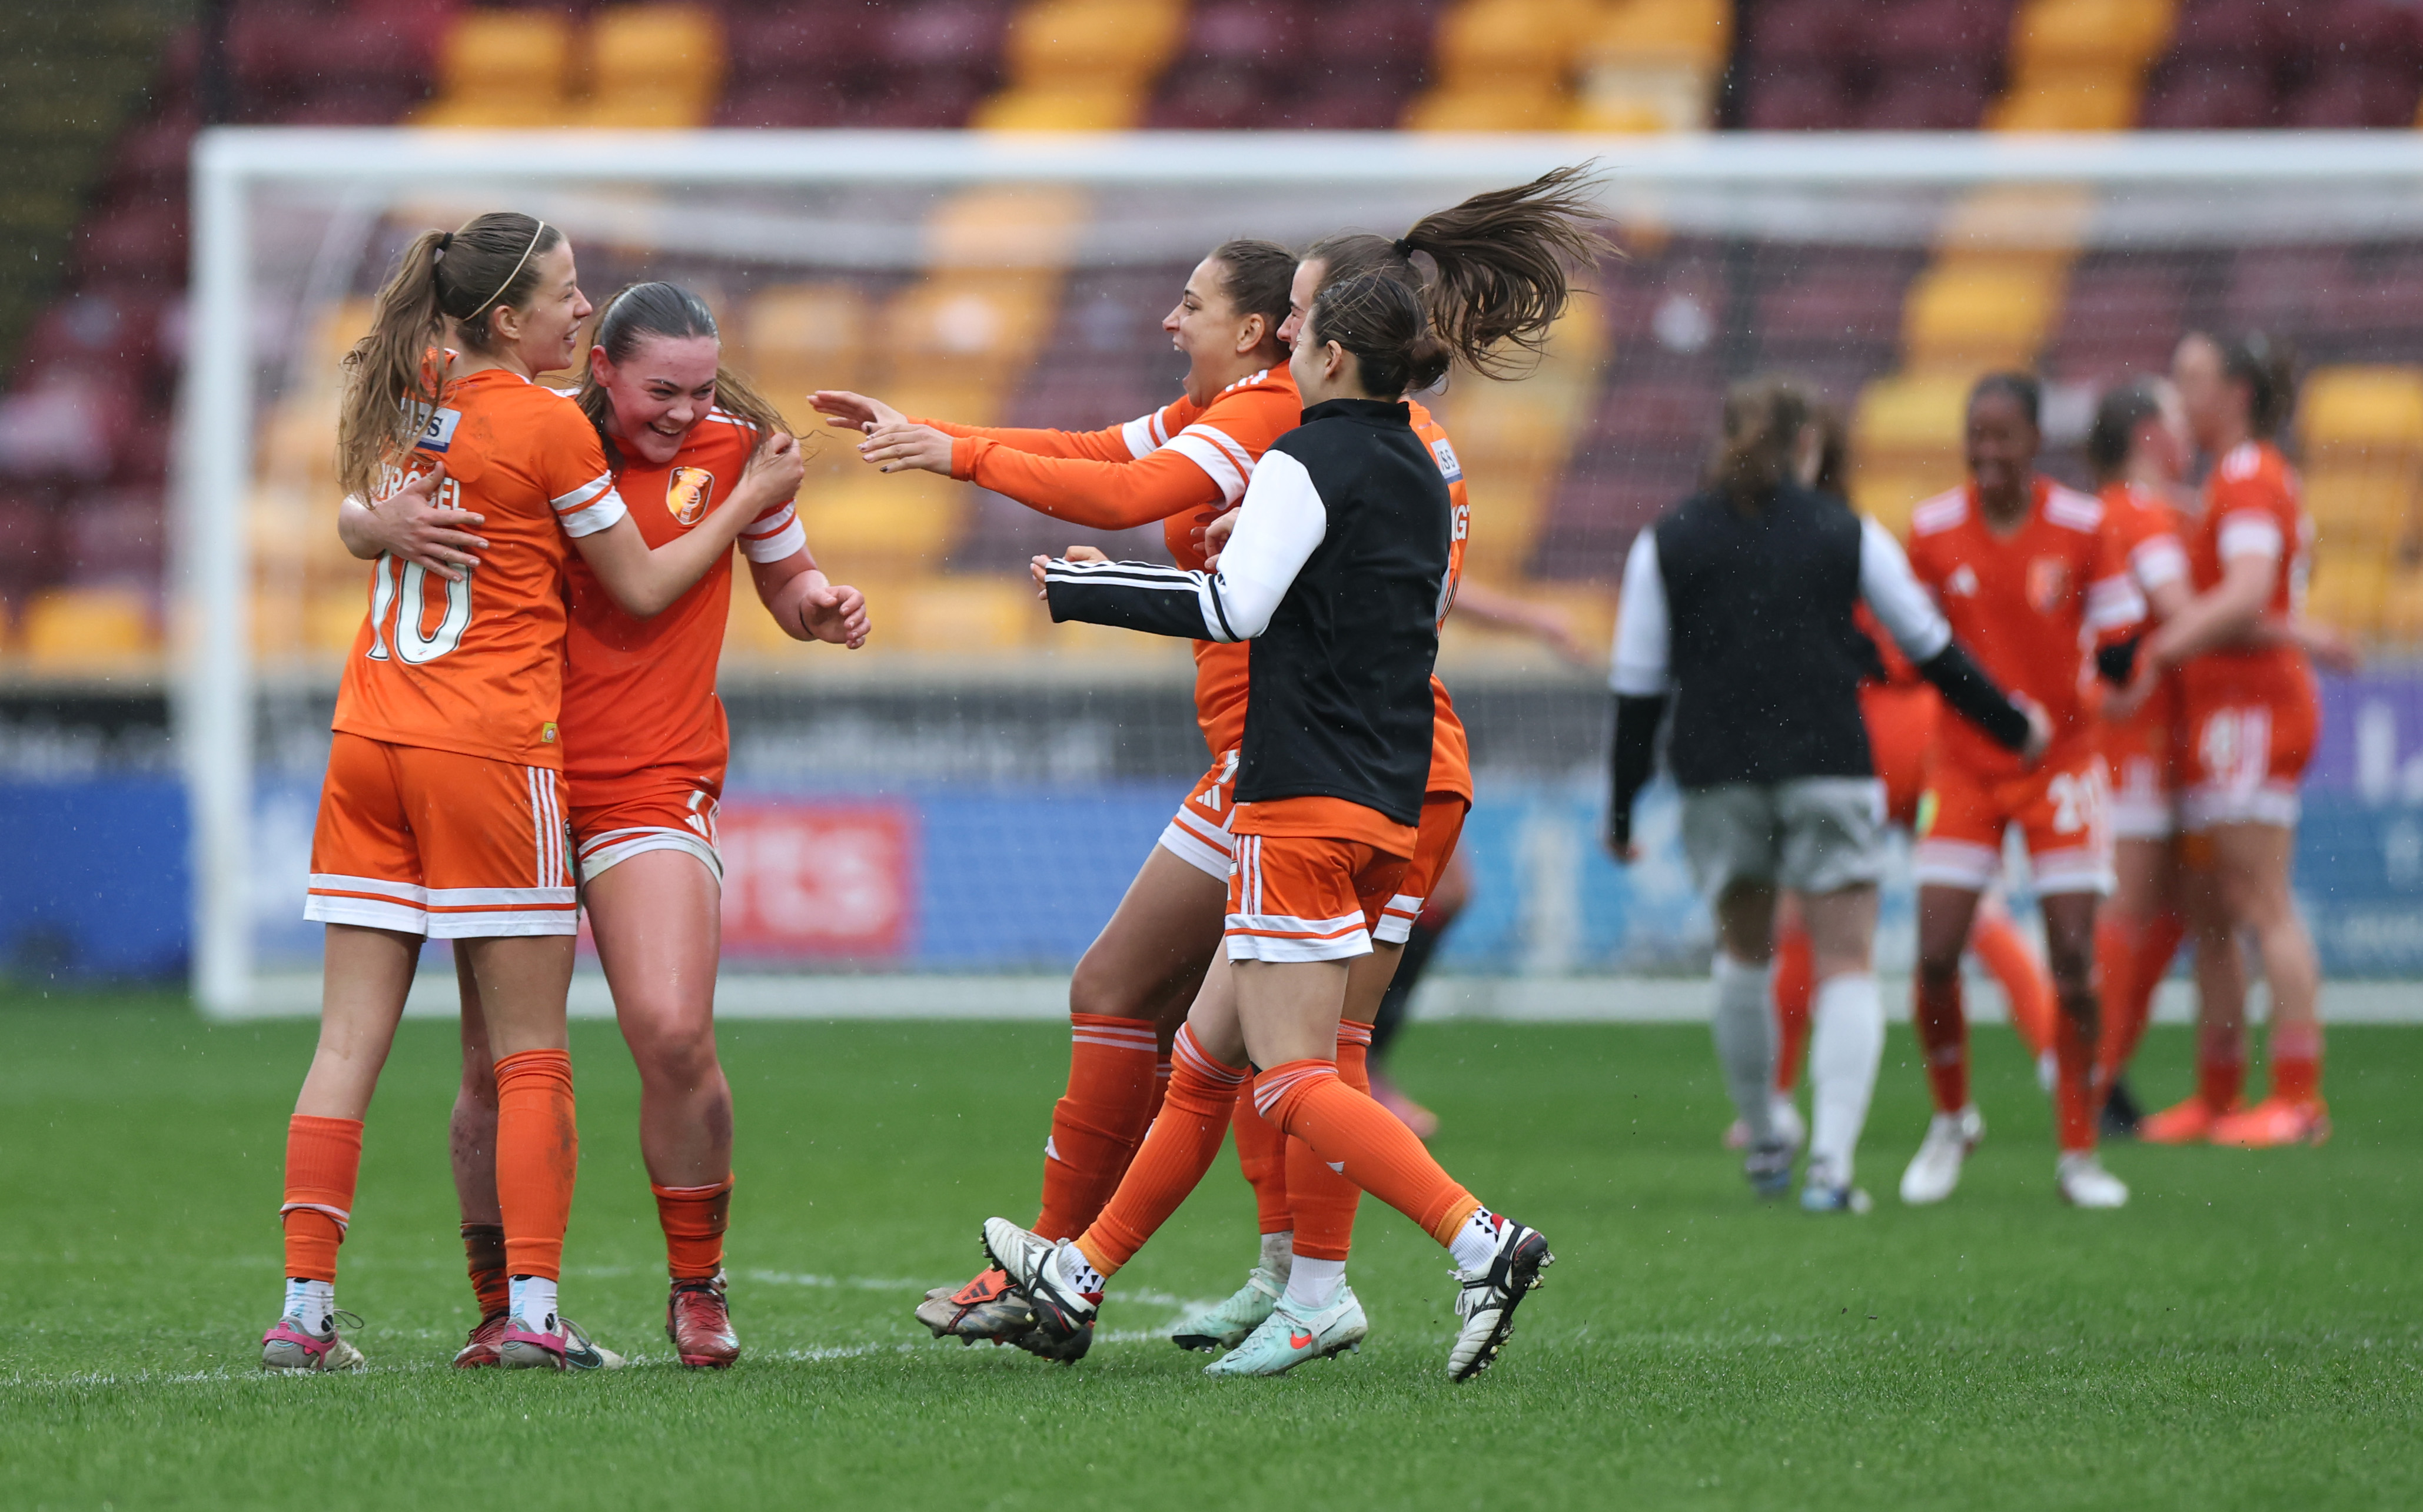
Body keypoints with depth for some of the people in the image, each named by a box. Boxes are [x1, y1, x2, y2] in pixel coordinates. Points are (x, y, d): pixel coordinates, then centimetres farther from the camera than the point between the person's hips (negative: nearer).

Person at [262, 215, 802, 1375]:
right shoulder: (546, 426, -8)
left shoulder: (402, 402, 10)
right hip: (488, 755, -6)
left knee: (348, 1046, 4)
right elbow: (642, 589, 1)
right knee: (531, 1054, 2)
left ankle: (304, 1309, -1)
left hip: (368, 747, 6)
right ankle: (532, 1310, -4)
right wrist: (750, 498, 12)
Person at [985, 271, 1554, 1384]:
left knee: (1294, 1082, -11)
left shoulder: (1308, 463, -9)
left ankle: (1480, 1240, -25)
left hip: (1305, 804, -9)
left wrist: (1082, 589, -7)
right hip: (1391, 808, 9)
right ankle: (1079, 1275, 24)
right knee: (1207, 1055, 16)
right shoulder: (1422, 479, 16)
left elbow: (1235, 606, -18)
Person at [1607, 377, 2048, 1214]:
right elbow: (1931, 649, 11)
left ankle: (1762, 1141, 28)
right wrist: (2013, 728, 25)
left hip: (1717, 771, 1)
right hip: (1828, 766, -1)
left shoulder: (1666, 543, 5)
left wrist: (1622, 806, 10)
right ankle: (1831, 1161, -15)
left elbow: (1638, 684, 3)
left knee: (1743, 950, 21)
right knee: (1847, 965, 1)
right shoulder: (1846, 534, 4)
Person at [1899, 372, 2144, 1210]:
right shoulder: (1932, 529, -2)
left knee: (2074, 964, -7)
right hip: (1965, 764, 1)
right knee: (1934, 958, -8)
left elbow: (2122, 644, -3)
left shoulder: (2085, 526, -7)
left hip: (2061, 757, -1)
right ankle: (1950, 1119, 17)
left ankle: (2079, 1151, 5)